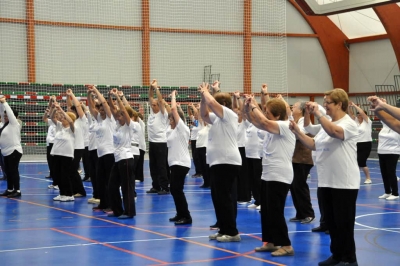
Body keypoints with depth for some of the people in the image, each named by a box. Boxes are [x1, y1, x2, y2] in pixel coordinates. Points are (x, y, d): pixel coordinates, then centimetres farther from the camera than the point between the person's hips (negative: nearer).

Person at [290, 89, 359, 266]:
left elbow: (334, 132, -33)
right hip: (326, 181, 8)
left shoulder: (349, 124, -12)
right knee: (331, 221, 13)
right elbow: (314, 145, 14)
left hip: (344, 183, -8)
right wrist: (297, 132, 3)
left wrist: (317, 114, -30)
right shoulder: (326, 124, 14)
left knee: (344, 222, -2)